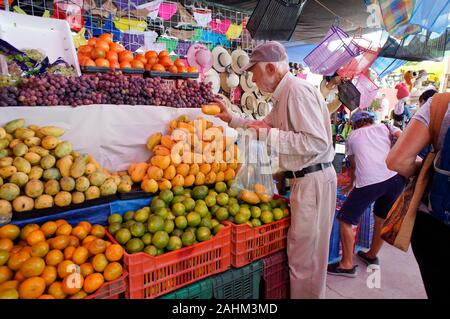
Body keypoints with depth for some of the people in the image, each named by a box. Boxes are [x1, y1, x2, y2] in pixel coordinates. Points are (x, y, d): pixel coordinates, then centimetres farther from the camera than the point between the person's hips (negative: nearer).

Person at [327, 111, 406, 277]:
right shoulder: (384, 127, 25)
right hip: (395, 178, 4)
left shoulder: (352, 136, 23)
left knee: (345, 220, 10)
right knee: (381, 218, 25)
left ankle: (347, 265, 15)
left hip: (368, 182, -4)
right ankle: (372, 255, 43)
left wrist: (351, 184, 46)